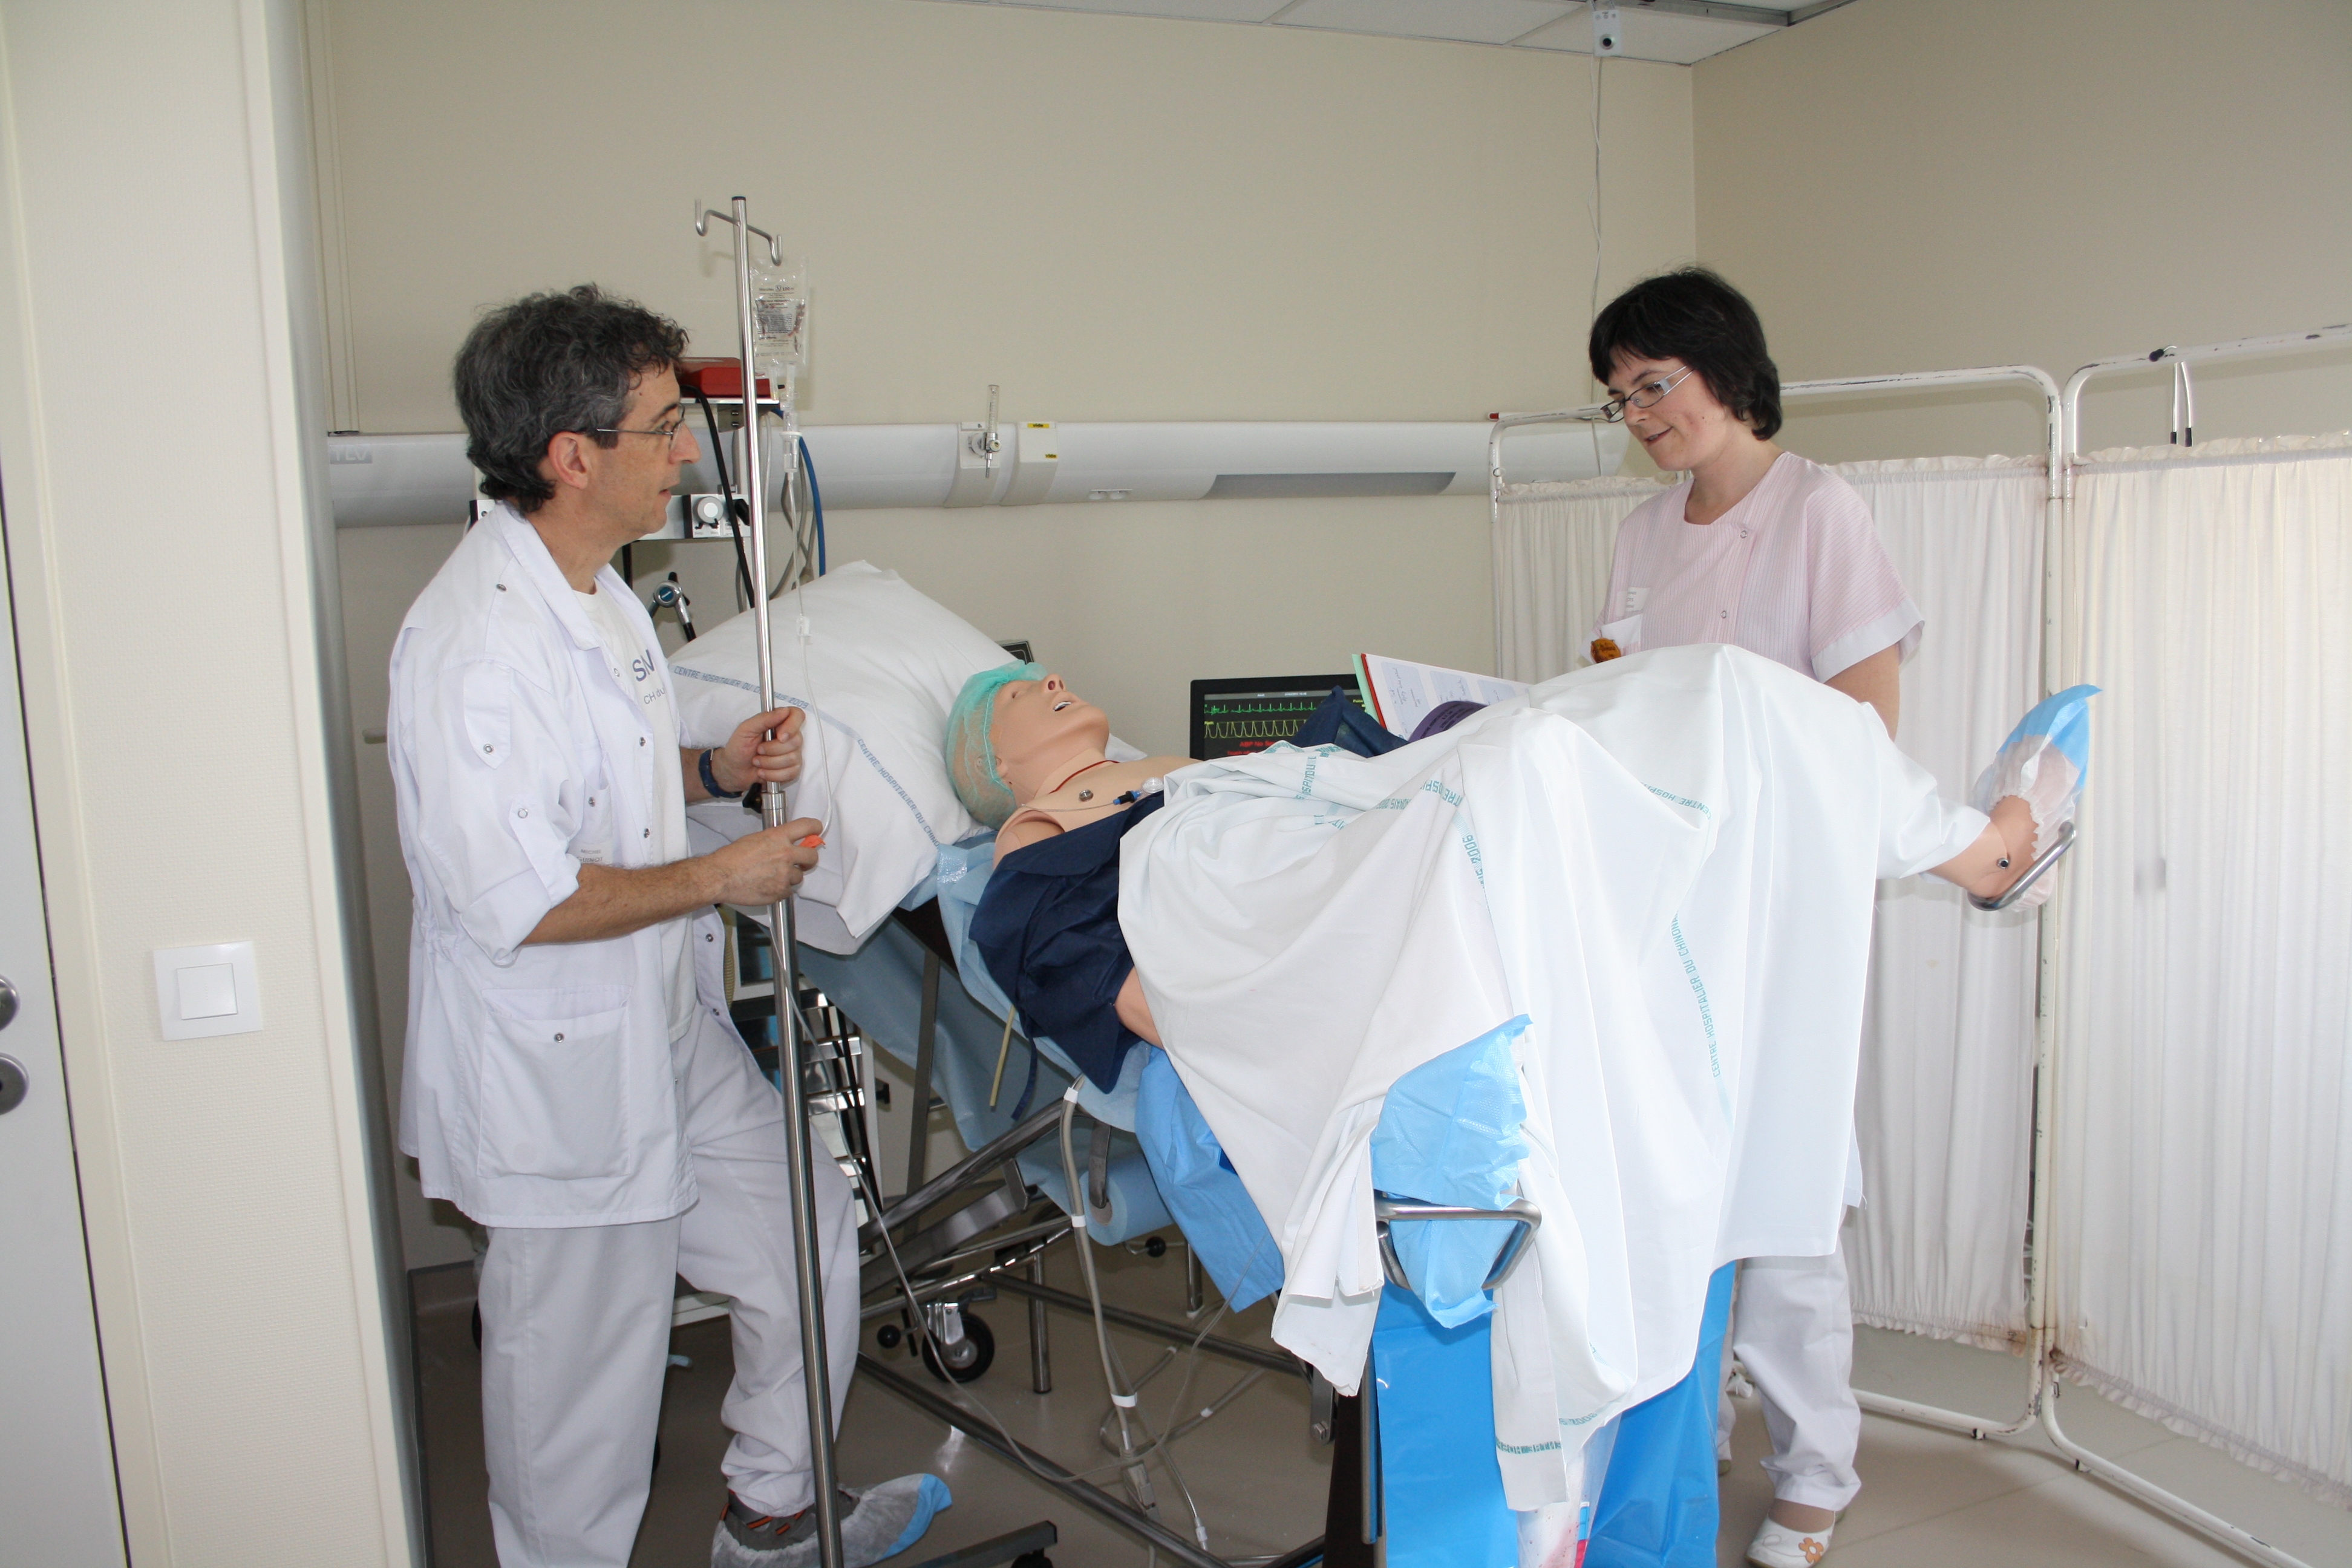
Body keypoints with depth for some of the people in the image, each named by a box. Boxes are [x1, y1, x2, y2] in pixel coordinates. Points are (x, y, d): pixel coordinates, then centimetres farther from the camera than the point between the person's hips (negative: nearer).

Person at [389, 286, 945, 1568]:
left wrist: (714, 770, 2)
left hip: (670, 1030, 10)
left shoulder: (587, 589, 8)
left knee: (806, 1239, 19)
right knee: (585, 1363, 8)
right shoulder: (474, 644, -26)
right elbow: (519, 904, -28)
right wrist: (724, 876, -18)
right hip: (558, 1076, -10)